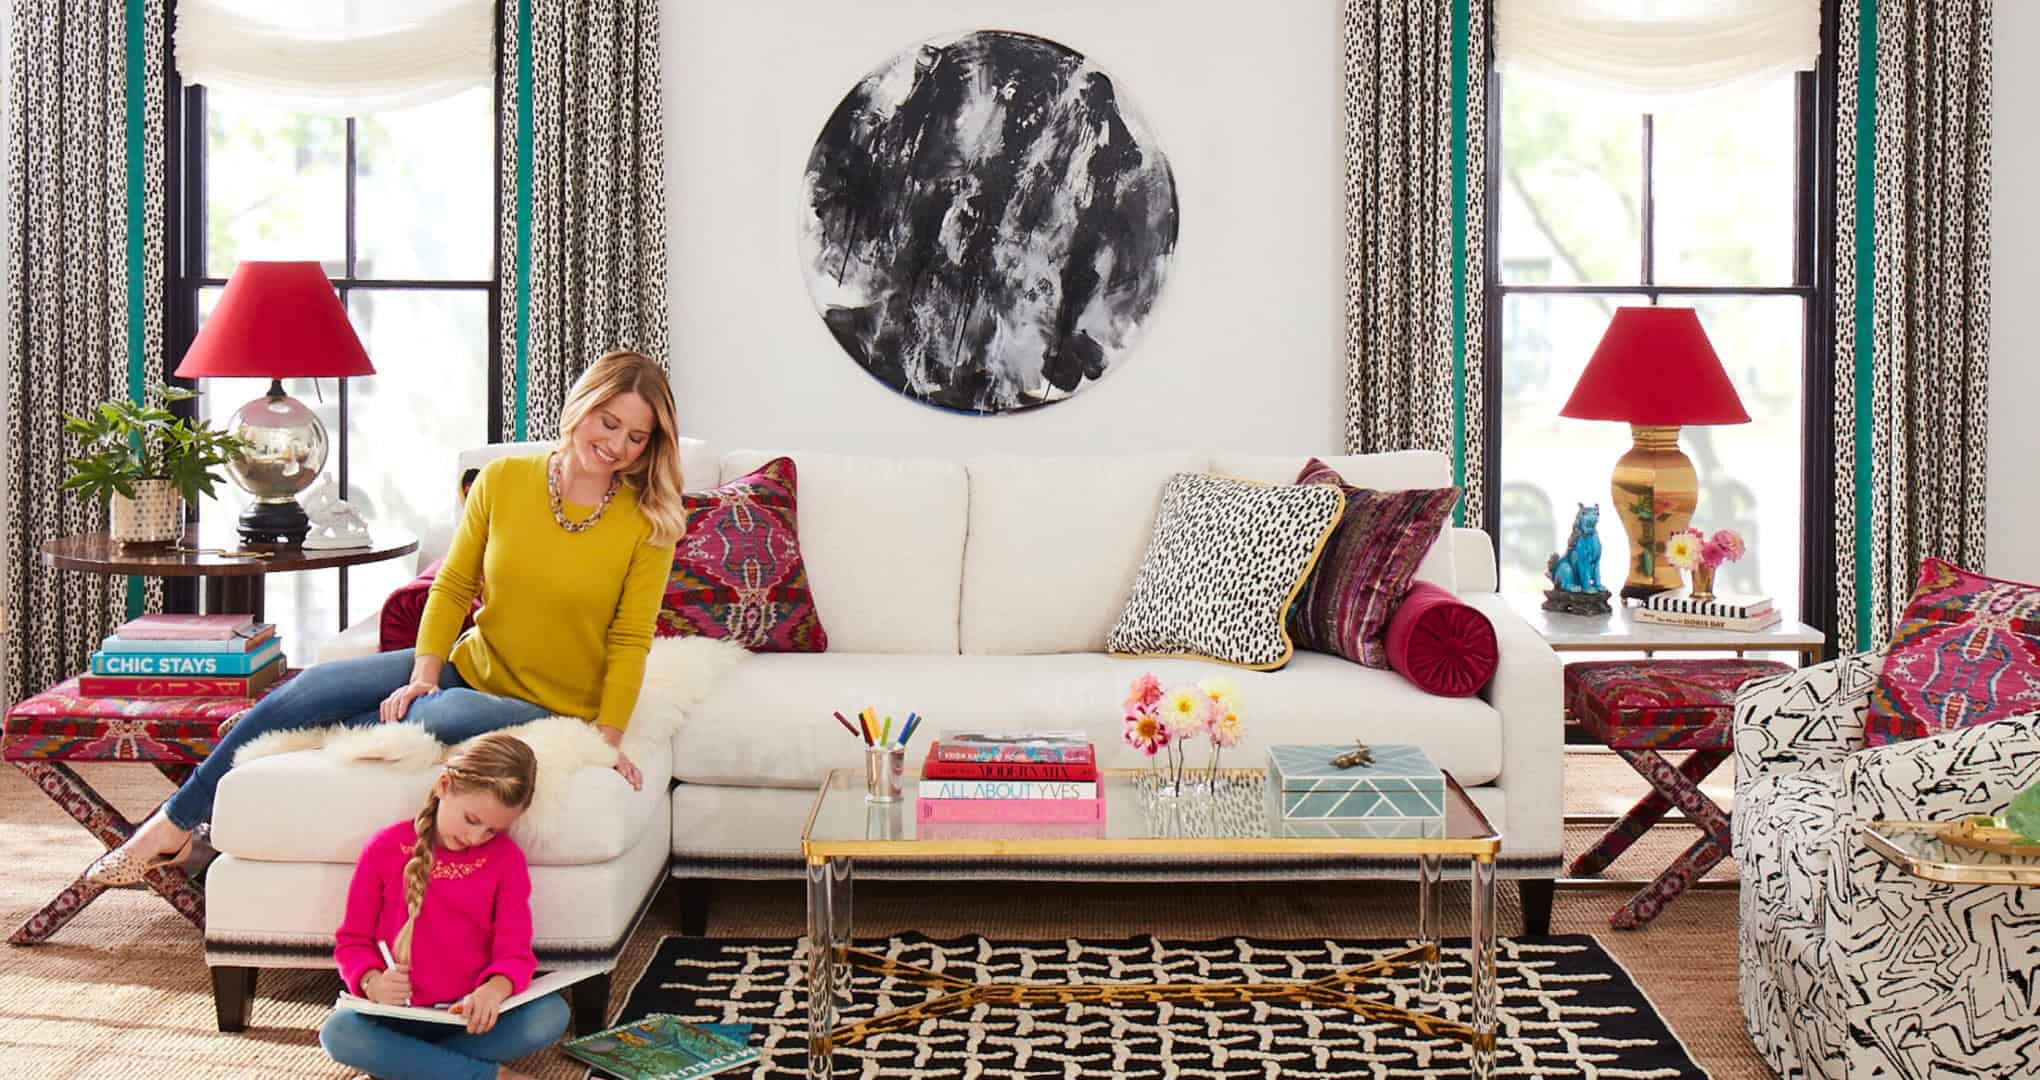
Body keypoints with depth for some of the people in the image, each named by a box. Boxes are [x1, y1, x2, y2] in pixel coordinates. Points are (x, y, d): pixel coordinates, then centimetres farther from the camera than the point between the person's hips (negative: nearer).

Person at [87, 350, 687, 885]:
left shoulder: (651, 521, -9)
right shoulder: (503, 480, -1)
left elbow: (630, 640, -8)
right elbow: (452, 587, 3)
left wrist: (608, 738, -16)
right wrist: (423, 675, -9)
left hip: (551, 711, -4)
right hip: (469, 665, 4)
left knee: (436, 719, -35)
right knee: (308, 691, -12)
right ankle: (174, 824, 3)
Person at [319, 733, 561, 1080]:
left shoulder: (506, 857, 1)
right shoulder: (385, 849, -1)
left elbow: (514, 950, -5)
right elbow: (352, 940, 4)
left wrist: (496, 989, -29)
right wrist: (373, 981, -19)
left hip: (472, 1015, 1)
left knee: (551, 1015, -28)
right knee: (338, 1032, -33)